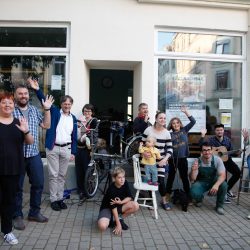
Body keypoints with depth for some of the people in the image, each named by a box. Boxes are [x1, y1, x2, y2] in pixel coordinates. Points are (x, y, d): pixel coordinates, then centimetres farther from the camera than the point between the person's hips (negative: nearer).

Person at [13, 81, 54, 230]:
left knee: (38, 183, 9)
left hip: (34, 154, 4)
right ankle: (18, 216, 22)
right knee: (17, 187, 6)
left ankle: (34, 212, 26)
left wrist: (47, 109, 3)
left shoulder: (35, 110, 11)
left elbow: (46, 125, 9)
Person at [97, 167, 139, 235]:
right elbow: (113, 208, -26)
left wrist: (121, 202, -25)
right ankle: (110, 220, 2)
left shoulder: (125, 184, -12)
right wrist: (118, 225, -25)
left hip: (119, 205, 5)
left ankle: (120, 218, -1)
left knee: (135, 205, -22)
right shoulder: (111, 189, -28)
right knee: (102, 226, -33)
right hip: (107, 208, -5)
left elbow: (129, 197, -5)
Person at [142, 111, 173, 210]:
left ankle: (164, 200, 17)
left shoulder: (166, 133, -4)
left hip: (160, 159, 0)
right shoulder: (148, 130, -7)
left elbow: (170, 148, -2)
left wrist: (165, 159, -17)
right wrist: (143, 152, -22)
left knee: (161, 180, -4)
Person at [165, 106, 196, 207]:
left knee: (184, 177, 7)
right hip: (173, 158, 0)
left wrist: (186, 112, -10)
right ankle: (168, 195, 20)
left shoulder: (184, 130, 6)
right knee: (171, 177, 10)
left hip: (183, 158, 0)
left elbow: (193, 121, -3)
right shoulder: (170, 135, 3)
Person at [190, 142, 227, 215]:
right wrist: (193, 170, -39)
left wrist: (216, 185, -45)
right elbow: (192, 179, -16)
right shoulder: (197, 161, -16)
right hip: (201, 182, 0)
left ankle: (219, 205, -4)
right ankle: (199, 198, 11)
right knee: (193, 192, -30)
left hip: (214, 181, 1)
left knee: (223, 185, -31)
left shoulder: (217, 159, -17)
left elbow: (222, 175, -24)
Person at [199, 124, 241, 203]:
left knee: (237, 172, -9)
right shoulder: (211, 140, -7)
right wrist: (203, 135, -34)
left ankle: (227, 189, 13)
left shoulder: (227, 139, 6)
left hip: (226, 160, 5)